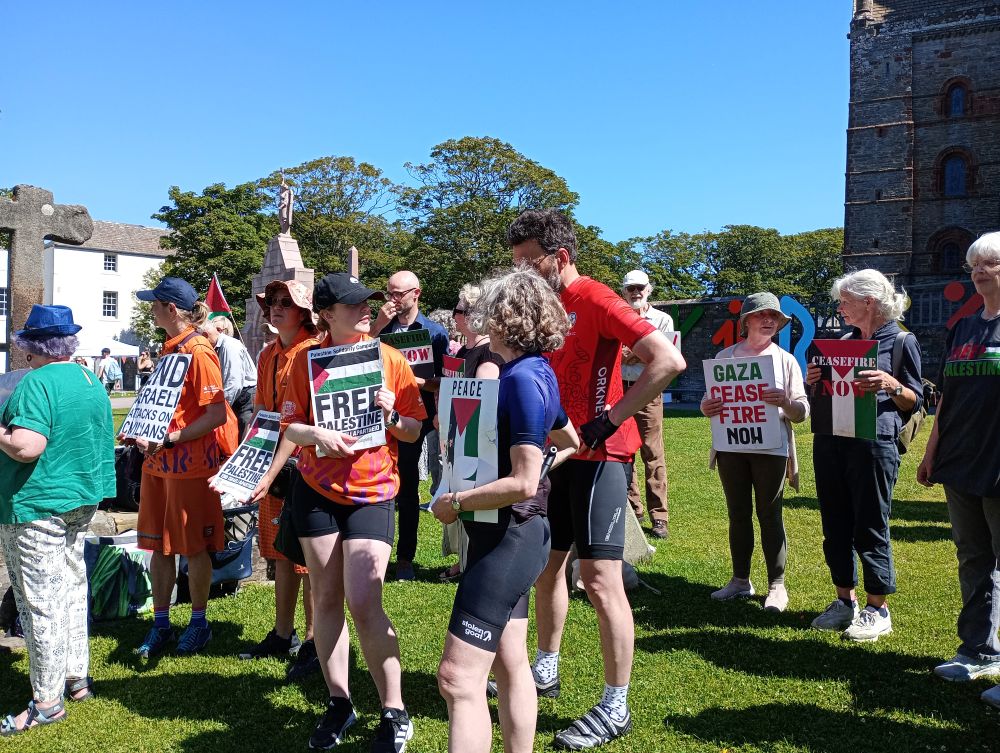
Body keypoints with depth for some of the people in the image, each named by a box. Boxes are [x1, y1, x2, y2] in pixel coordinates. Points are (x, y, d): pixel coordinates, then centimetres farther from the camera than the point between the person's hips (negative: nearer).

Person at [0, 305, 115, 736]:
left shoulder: (38, 383, -18)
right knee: (72, 591, 17)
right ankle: (77, 680, 28)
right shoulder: (91, 380, 9)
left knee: (40, 604, 0)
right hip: (81, 504, 9)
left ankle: (47, 703, 9)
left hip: (36, 508, -9)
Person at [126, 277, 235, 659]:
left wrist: (170, 440, -22)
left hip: (191, 463, -8)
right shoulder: (169, 349, 13)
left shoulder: (198, 352, -15)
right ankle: (161, 624, 24)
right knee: (159, 545, 12)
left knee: (194, 547, 5)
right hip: (158, 461, 8)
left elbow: (218, 414, -20)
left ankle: (199, 622, 21)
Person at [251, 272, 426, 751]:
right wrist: (317, 434, -18)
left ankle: (394, 712, 5)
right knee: (325, 597, 9)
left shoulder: (390, 359, -2)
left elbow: (415, 431, 2)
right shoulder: (307, 359, 1)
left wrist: (393, 417, -18)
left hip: (372, 492, -2)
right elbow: (290, 425, 2)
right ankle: (339, 703, 26)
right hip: (315, 490, 2)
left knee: (364, 603, -10)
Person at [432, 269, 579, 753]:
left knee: (459, 677, -7)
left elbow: (523, 484, -24)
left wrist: (456, 503, -15)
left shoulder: (521, 378, -21)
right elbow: (571, 443, 22)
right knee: (510, 662, 20)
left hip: (507, 537, -10)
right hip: (515, 534, 10)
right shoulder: (538, 373, 7)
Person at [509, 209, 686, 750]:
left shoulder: (595, 300, -14)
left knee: (600, 578, -6)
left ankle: (615, 707, 8)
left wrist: (606, 422, -23)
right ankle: (545, 669, 35)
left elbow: (668, 361, -24)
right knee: (546, 564, 17)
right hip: (555, 452, 9)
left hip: (598, 455, -8)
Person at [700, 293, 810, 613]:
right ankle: (740, 580, 21)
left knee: (770, 515, 3)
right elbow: (710, 400, 10)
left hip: (771, 448, -2)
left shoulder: (785, 360, 5)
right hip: (731, 446, 2)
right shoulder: (725, 356, 8)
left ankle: (777, 585, 13)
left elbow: (801, 412, 1)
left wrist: (785, 402, -21)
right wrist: (706, 408, -14)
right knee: (738, 514, 10)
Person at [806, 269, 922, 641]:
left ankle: (877, 610, 13)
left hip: (873, 443, -6)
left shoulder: (901, 342, 1)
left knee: (870, 528, 0)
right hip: (829, 442, 6)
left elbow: (914, 402, 0)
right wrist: (813, 382, 0)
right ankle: (845, 601, 23)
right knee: (835, 527, 10)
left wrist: (891, 384, -19)